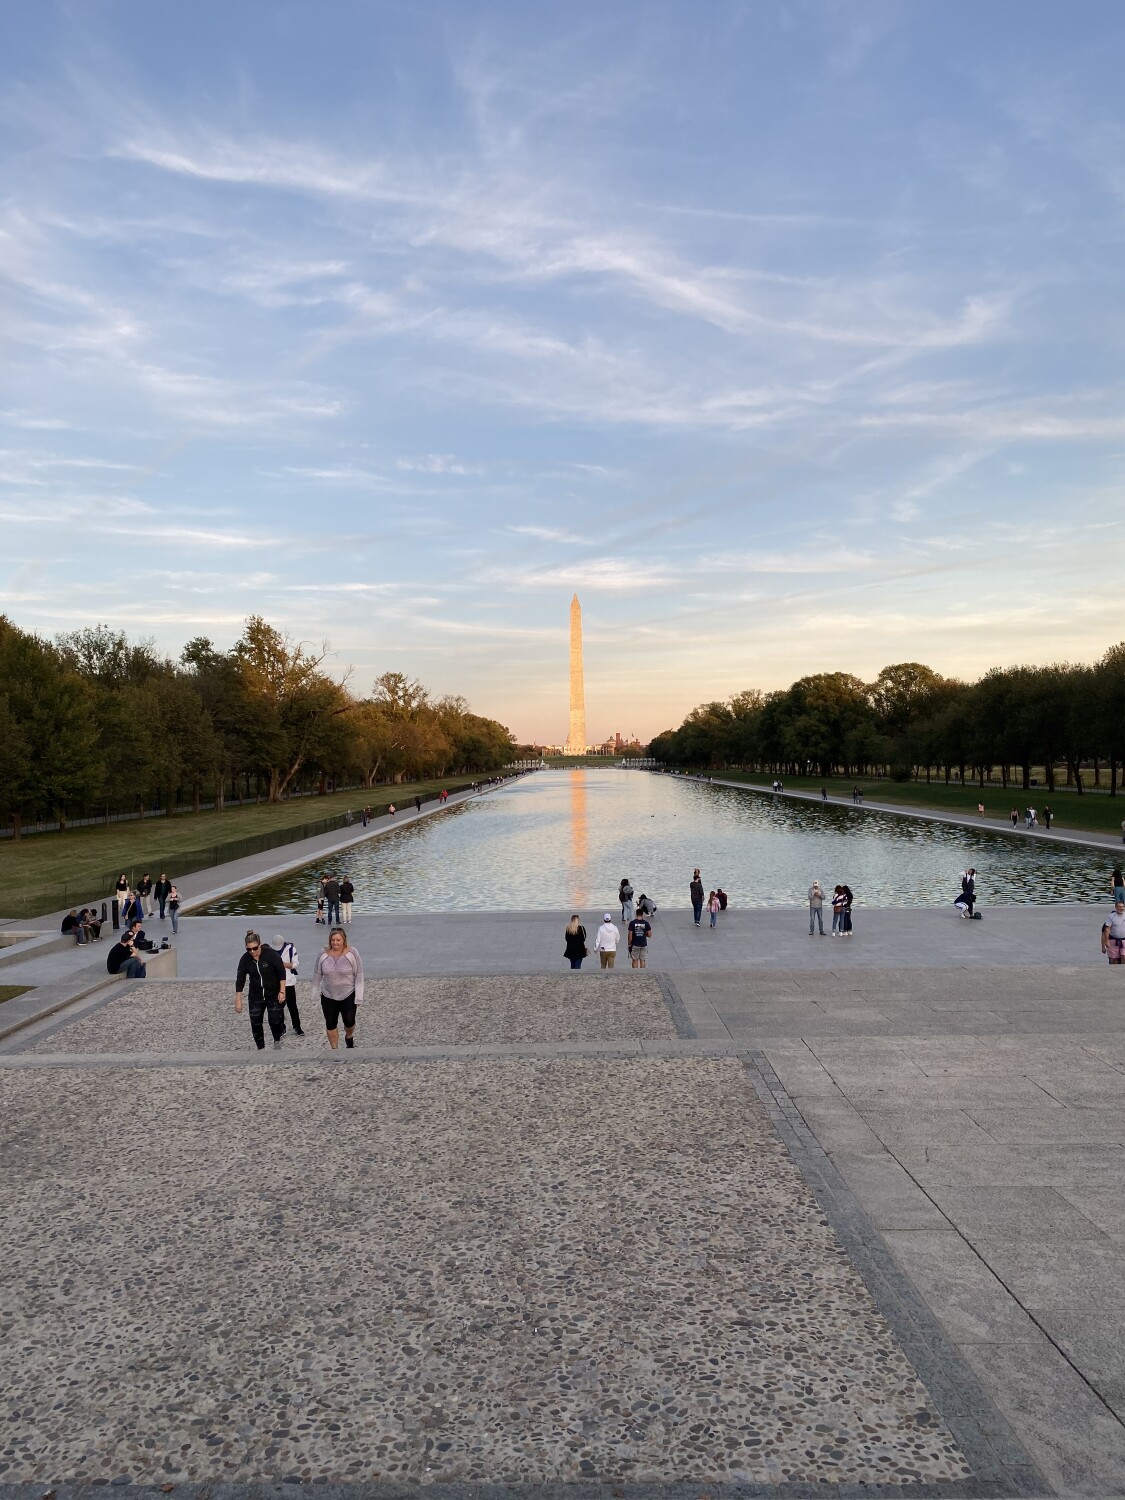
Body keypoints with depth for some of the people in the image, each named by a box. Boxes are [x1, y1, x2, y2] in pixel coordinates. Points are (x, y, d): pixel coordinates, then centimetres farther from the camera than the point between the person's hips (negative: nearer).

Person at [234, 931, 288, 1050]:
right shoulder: (245, 959, -9)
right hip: (256, 996, 3)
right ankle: (260, 1048, 18)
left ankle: (277, 1040, 23)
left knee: (275, 1020, -7)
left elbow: (282, 973, -12)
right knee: (255, 1023, 3)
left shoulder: (271, 954, -18)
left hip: (273, 995, -3)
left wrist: (282, 991, -15)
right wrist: (238, 1001, -5)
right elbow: (240, 980, -5)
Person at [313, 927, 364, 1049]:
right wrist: (315, 992, 7)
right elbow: (317, 974, 4)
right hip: (328, 996, 2)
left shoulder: (352, 953, -13)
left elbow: (359, 975, -9)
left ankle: (349, 1037, 37)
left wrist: (359, 996, -11)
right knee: (330, 1023, 8)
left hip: (348, 995, -2)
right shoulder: (323, 954, -7)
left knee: (349, 1021, 4)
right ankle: (334, 1049, 25)